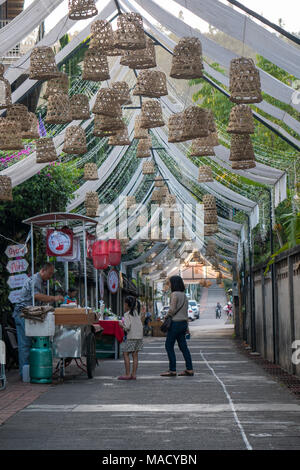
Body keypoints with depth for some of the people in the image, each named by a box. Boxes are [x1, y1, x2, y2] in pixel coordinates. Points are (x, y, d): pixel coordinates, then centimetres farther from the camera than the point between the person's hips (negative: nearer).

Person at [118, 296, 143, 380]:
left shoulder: (127, 314, -7)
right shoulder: (136, 313, 15)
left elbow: (127, 327, -16)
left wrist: (122, 324, 2)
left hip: (131, 337, -7)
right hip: (139, 336, 7)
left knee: (125, 353, -1)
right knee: (135, 355, 7)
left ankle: (127, 374, -5)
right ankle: (134, 374, 5)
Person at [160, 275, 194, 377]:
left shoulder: (175, 294, -13)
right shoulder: (184, 295, 13)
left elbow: (172, 309, -19)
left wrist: (167, 316, 1)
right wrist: (186, 326, 19)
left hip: (176, 322, -8)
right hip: (183, 322, 8)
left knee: (169, 346, -2)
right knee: (183, 346, 10)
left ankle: (172, 370, -3)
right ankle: (189, 369, 9)